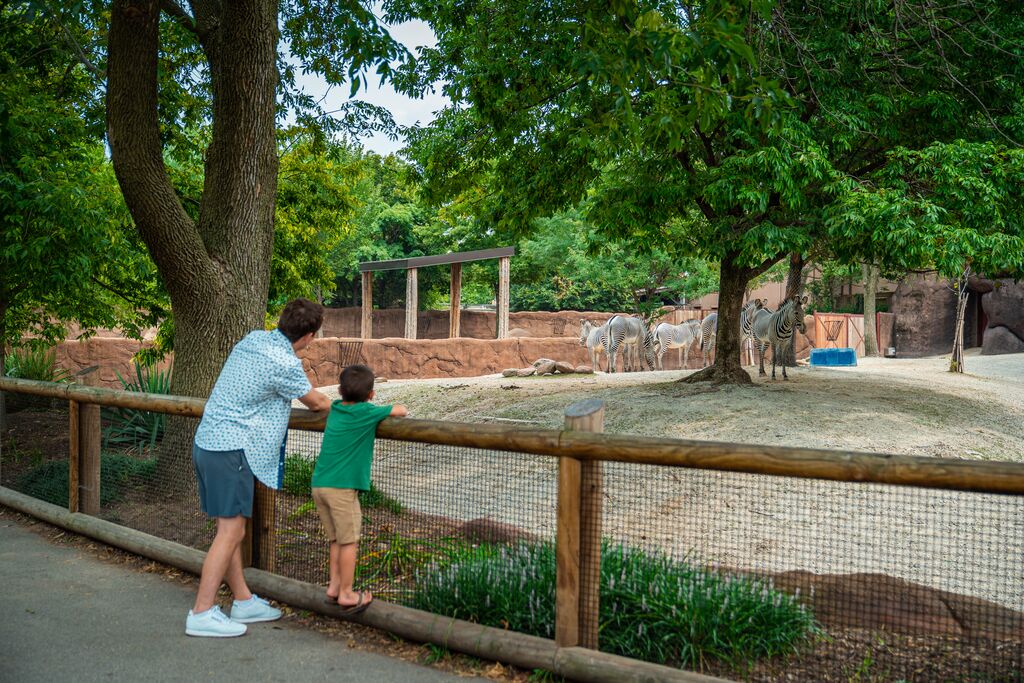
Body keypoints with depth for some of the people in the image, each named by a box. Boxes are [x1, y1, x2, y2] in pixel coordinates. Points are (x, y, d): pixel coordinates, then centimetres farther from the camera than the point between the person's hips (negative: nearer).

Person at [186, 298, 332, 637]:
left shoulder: (253, 339, 8)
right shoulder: (285, 364, -17)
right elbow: (317, 403, -1)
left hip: (207, 442, 9)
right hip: (230, 448, -9)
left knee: (230, 529, 14)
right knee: (231, 531, -4)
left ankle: (244, 601, 23)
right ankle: (201, 614, 0)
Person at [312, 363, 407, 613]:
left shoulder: (335, 409, 13)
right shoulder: (366, 412, -7)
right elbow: (400, 410, -2)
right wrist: (400, 411, 23)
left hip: (319, 485, 7)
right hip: (342, 487, -7)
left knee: (337, 540, 17)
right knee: (349, 541, 2)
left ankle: (334, 587, 21)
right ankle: (346, 594, 8)